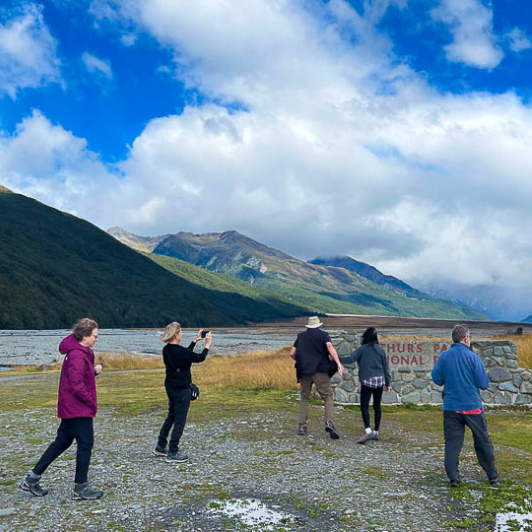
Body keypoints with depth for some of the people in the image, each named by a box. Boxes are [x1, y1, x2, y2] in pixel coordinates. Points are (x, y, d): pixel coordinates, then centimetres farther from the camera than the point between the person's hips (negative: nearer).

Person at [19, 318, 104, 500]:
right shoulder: (77, 355, -21)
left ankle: (32, 478, 24)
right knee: (86, 444, -1)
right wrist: (91, 402, -14)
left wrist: (95, 370, 2)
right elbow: (77, 385, -25)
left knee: (61, 442, 16)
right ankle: (81, 488, 10)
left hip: (69, 408, 10)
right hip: (79, 409, -10)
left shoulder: (82, 352, 10)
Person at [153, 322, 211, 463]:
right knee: (180, 420, 2)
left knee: (171, 416, 22)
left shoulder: (167, 350, 3)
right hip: (182, 389, -8)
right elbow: (200, 358, -12)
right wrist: (207, 345, 2)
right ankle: (172, 454, 7)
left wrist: (195, 341, 18)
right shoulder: (180, 351, -23)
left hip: (170, 387, 8)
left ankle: (160, 447, 28)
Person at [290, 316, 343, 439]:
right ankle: (329, 422, -17)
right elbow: (330, 347, -13)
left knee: (304, 398, 14)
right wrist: (338, 363, -22)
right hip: (319, 371, -3)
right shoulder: (323, 335, 6)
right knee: (328, 396, 3)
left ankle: (301, 426, 8)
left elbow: (292, 353, 12)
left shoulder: (301, 336, 16)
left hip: (304, 371, 3)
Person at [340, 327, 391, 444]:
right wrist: (387, 383, 17)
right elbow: (386, 367, 11)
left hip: (367, 381, -5)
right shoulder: (380, 350, 8)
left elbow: (350, 359, -14)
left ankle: (368, 431, -23)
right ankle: (376, 432, 19)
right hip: (380, 381, 5)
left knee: (364, 406, -8)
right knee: (377, 406, 13)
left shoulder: (362, 349, -5)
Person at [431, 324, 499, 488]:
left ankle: (453, 478, 5)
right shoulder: (472, 356, -10)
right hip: (472, 406, -2)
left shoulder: (444, 356, -3)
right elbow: (484, 383, -9)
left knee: (452, 442, 7)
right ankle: (493, 476, 25)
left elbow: (436, 378, 1)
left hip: (451, 408, 2)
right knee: (483, 441, 13)